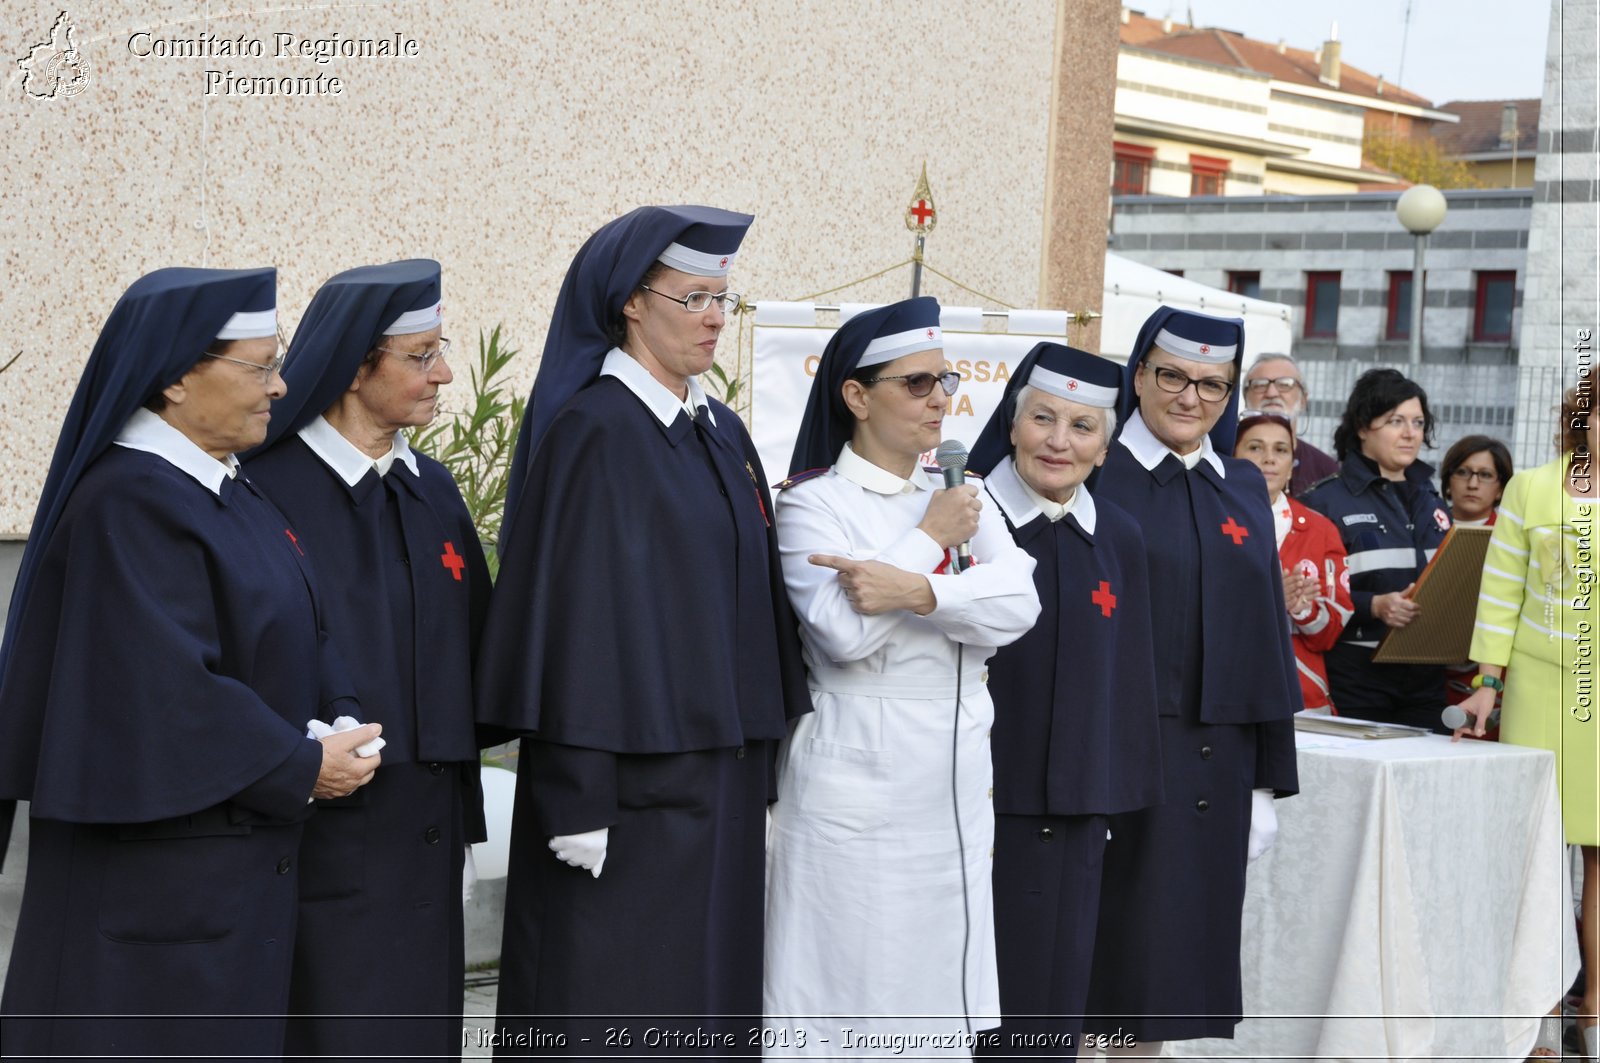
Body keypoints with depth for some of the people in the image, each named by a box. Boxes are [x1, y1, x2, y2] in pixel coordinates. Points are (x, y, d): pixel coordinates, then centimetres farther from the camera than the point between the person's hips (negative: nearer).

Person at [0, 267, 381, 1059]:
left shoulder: (225, 490, 10)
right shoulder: (129, 505, -20)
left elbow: (297, 632, 15)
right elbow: (168, 690, -24)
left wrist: (339, 719, -4)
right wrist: (301, 768, -15)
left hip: (236, 857, 10)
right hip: (151, 867, -10)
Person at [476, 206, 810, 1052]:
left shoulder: (722, 434, 13)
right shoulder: (592, 433, -12)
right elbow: (573, 610, -16)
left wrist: (762, 759, 13)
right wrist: (578, 798, -20)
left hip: (721, 775, 8)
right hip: (631, 777, -8)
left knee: (707, 985, 11)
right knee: (615, 995, -3)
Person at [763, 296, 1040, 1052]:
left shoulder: (962, 497, 11)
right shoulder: (813, 502, -5)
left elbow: (1019, 604, -5)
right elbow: (843, 631, -20)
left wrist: (916, 591, -21)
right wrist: (930, 537, -10)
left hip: (956, 782, 5)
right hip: (856, 782, -5)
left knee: (939, 978, 10)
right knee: (848, 980, -2)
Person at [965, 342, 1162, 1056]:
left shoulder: (1118, 539, 7)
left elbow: (1127, 674, 10)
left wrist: (1116, 798, 8)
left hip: (1073, 810, 4)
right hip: (979, 802, -4)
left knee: (1053, 995, 9)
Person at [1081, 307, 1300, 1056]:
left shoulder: (1243, 488, 13)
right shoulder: (1096, 477, -3)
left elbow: (1267, 632, 14)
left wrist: (1269, 780, 10)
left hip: (1217, 762, 5)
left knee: (1178, 969, 8)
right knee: (1115, 958, -3)